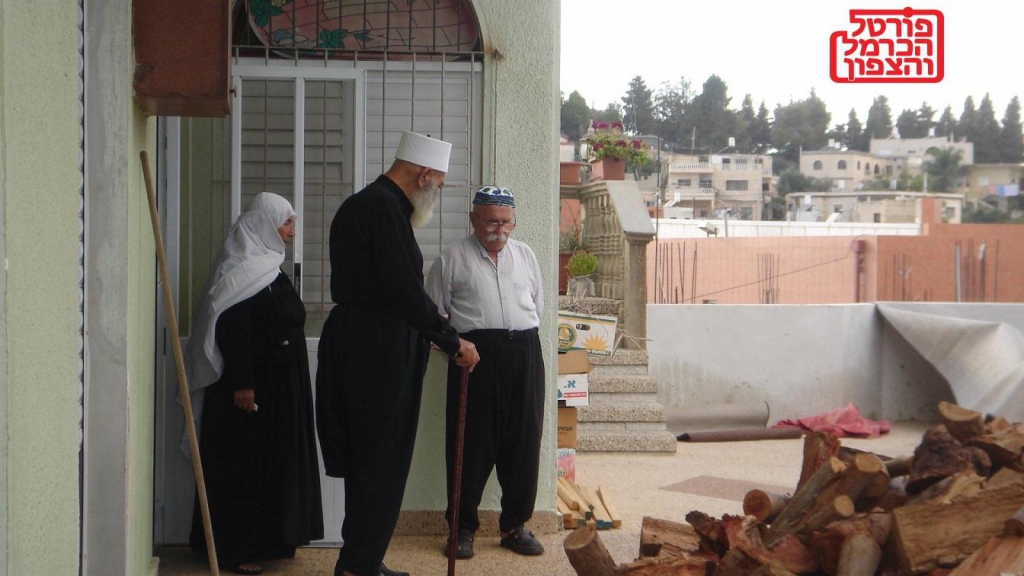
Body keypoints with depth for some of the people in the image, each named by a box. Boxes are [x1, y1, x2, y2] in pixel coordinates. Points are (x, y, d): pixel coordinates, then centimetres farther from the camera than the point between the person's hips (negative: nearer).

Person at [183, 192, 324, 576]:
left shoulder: (267, 267, 14)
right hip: (253, 385, -10)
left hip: (281, 387, 10)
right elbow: (231, 330, -21)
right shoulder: (240, 270, -15)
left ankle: (271, 539, 24)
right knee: (244, 464, -1)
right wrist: (241, 384, -25)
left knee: (275, 462, 14)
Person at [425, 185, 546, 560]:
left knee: (523, 441, 5)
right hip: (475, 354, -4)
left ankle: (515, 526, 17)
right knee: (471, 443, -1)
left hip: (524, 351, 4)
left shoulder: (525, 255, 17)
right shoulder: (452, 258, 5)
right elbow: (435, 311, 6)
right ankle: (463, 527, 11)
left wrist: (520, 334, 14)